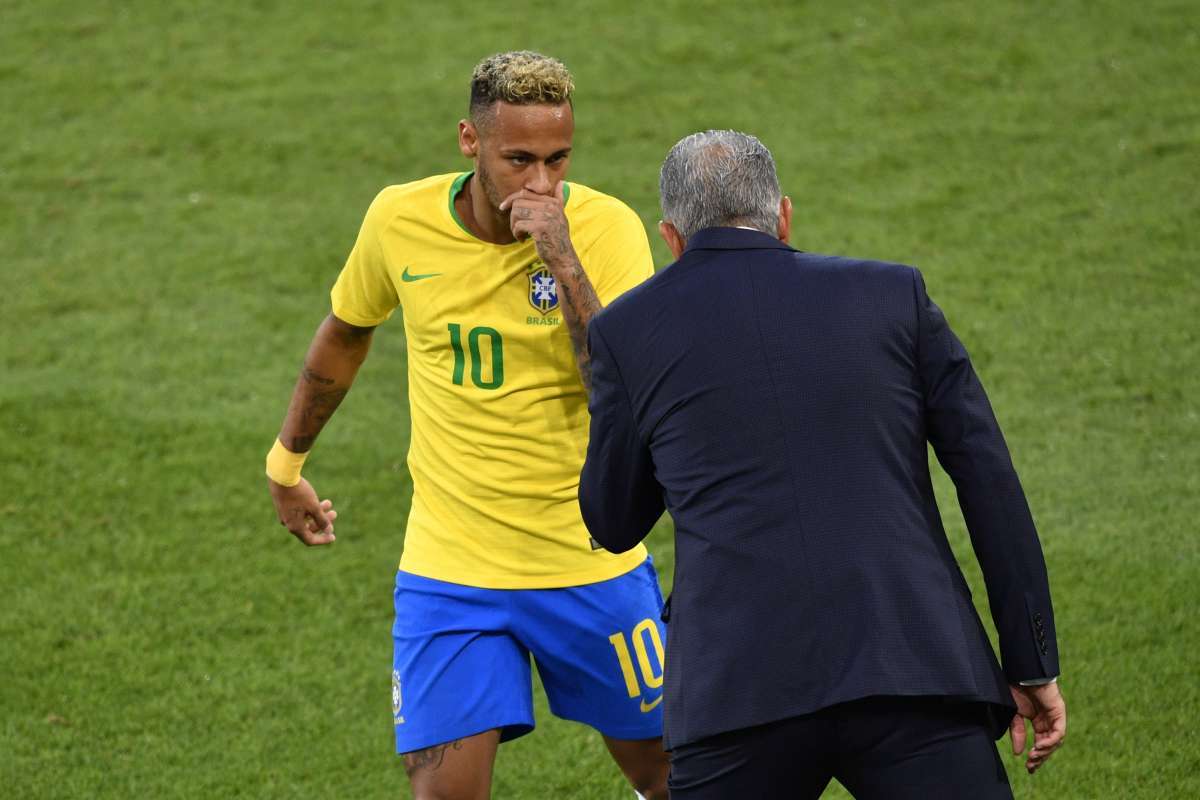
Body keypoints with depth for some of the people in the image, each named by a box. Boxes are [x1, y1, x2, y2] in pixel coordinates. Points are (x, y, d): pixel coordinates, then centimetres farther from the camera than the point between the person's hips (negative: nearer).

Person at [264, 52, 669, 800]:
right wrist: (287, 459, 25)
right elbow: (347, 332, 15)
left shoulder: (605, 228, -15)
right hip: (449, 569, 1)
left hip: (591, 563, -1)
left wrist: (562, 259, -32)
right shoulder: (401, 219, -7)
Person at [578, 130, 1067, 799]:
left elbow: (614, 524, 21)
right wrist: (1033, 666, 10)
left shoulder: (627, 330, 11)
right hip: (915, 669, 0)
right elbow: (989, 479, 8)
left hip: (738, 689, 0)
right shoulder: (893, 294, 12)